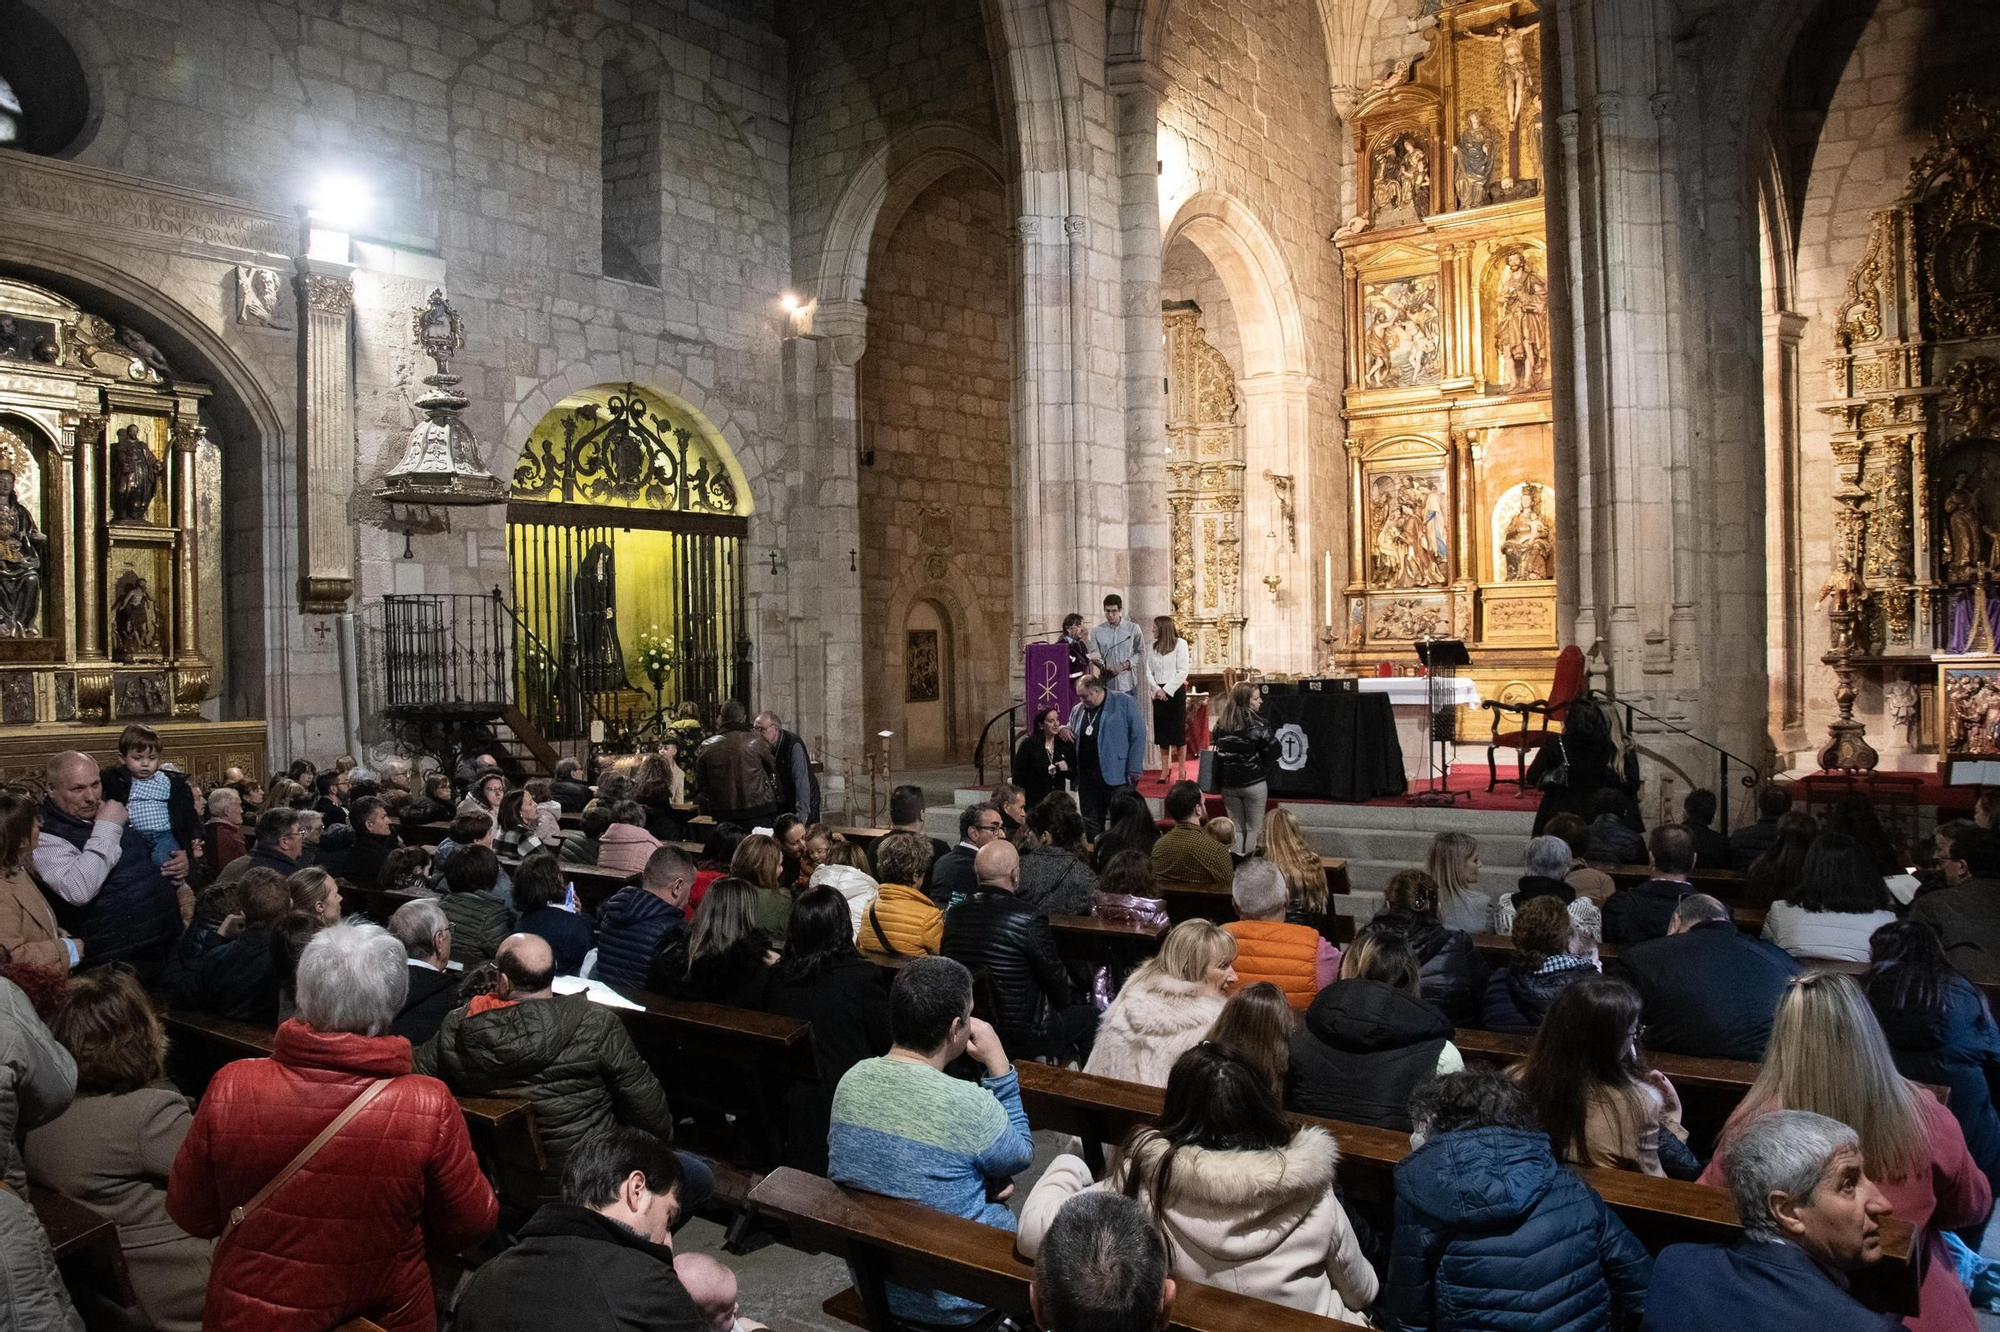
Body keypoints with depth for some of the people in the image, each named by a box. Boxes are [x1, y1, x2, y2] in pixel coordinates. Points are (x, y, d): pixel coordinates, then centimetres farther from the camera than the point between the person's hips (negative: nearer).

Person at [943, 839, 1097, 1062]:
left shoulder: (953, 914, -5)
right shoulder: (1029, 920, -23)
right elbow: (1055, 978, -11)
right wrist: (1065, 1002, 13)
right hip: (1023, 1034, -6)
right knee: (1090, 1015, 17)